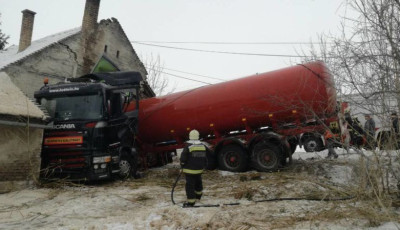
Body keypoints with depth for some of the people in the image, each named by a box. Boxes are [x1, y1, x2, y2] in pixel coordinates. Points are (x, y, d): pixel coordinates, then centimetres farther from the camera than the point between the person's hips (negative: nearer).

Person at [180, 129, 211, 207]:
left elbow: (183, 158, -14)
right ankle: (198, 194, 45)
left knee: (190, 185, 0)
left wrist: (182, 166, 2)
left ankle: (191, 201, 1)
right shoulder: (203, 145, 2)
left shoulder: (188, 146, -15)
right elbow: (208, 153, 13)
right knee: (198, 182, 26)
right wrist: (204, 166, 25)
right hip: (199, 169, 6)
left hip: (190, 169, -6)